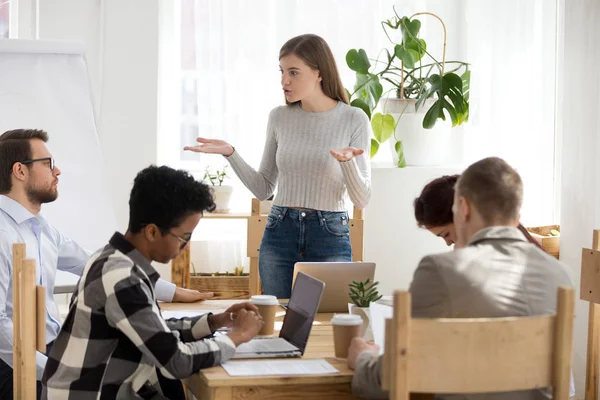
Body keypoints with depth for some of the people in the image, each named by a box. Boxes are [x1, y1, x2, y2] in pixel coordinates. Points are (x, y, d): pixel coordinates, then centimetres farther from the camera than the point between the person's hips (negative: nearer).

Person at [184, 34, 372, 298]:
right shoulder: (279, 118, 4)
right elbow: (263, 189, 9)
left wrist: (348, 162, -25)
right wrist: (230, 153, -4)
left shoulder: (353, 119, -6)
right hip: (279, 234, 3)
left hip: (330, 236, -3)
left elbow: (362, 199, -7)